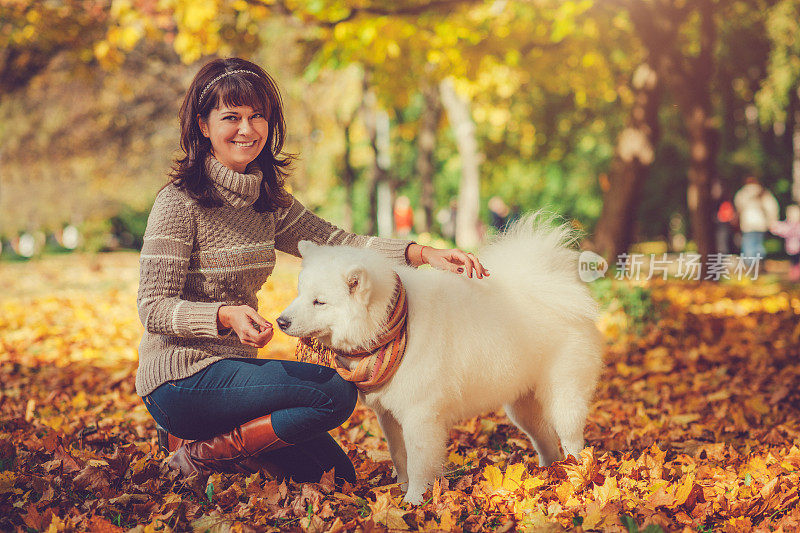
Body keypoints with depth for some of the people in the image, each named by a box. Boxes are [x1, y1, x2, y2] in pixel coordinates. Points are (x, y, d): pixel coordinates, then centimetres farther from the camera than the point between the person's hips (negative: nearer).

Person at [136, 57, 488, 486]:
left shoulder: (268, 202, 9)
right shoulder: (178, 203, -14)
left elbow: (335, 242, 1)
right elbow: (154, 309, -17)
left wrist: (421, 253, -13)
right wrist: (226, 316, -35)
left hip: (234, 366, 8)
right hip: (181, 379, -8)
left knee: (333, 472, 8)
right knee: (335, 392, -21)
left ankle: (212, 439, 15)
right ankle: (201, 454, -9)